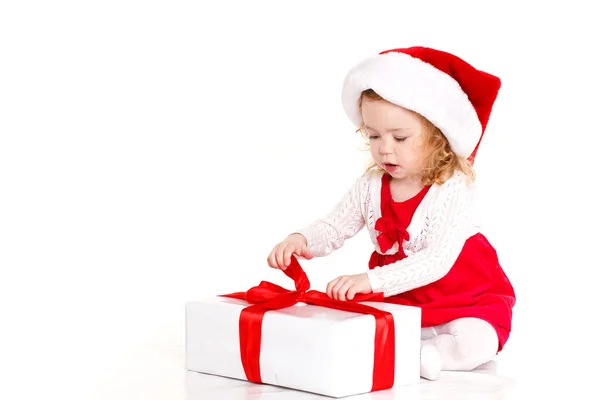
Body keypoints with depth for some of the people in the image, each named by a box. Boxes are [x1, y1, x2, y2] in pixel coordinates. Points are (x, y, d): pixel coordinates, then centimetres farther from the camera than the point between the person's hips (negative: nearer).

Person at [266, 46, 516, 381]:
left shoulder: (452, 189, -24)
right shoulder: (371, 186, -4)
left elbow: (437, 260, -33)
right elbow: (333, 228, 1)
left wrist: (371, 280, -44)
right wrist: (301, 240, -24)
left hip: (464, 300, -5)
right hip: (400, 300, 5)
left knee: (474, 345, -33)